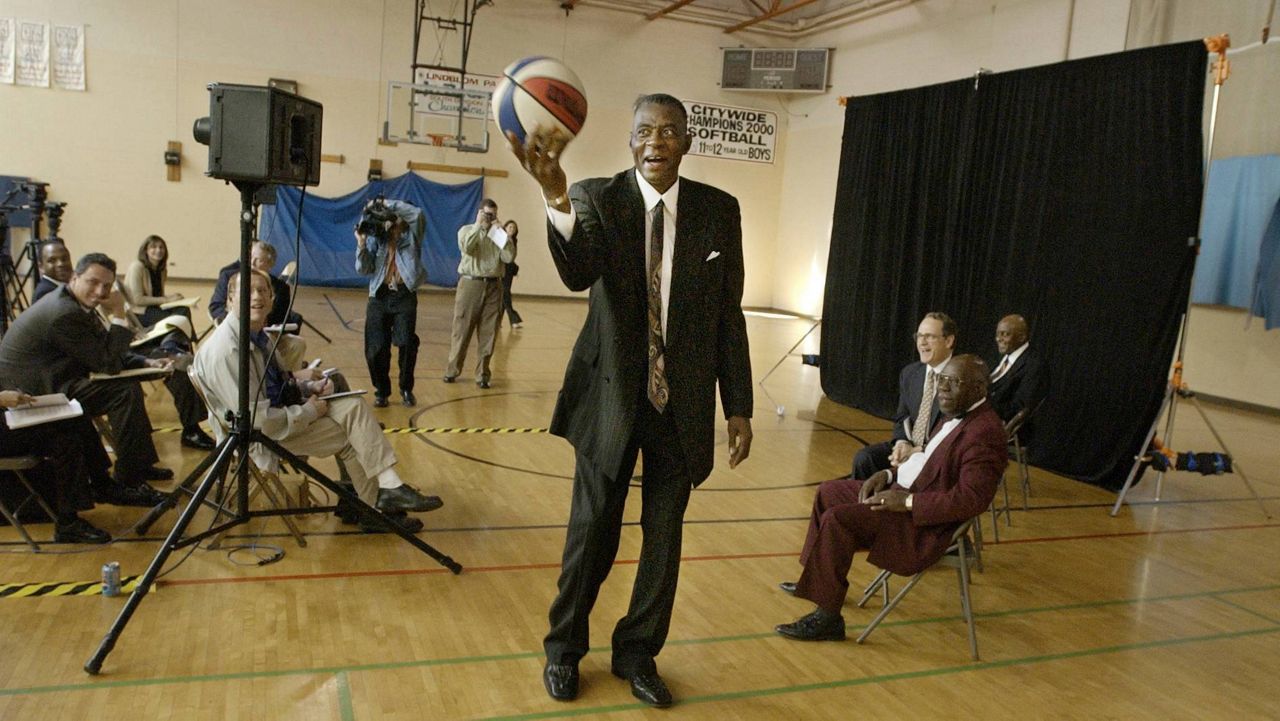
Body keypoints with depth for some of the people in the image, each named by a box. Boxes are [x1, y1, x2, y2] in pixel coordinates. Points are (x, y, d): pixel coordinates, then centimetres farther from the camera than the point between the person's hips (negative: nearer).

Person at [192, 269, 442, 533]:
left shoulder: (258, 334, 4)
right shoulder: (224, 350, -24)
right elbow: (257, 419, -26)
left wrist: (309, 387, -1)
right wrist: (309, 412, -16)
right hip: (259, 434, -8)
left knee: (353, 407, -8)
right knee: (349, 437, -12)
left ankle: (390, 487, -13)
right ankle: (376, 509, 3)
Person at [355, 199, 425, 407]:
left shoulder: (412, 235, 8)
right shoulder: (376, 238, 12)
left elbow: (417, 214, -13)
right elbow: (364, 269, 4)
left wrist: (387, 203, -11)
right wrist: (362, 244, -10)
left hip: (405, 296, -2)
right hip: (379, 297, 2)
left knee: (407, 342, -15)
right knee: (376, 349, -1)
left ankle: (406, 389, 4)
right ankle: (381, 391, 16)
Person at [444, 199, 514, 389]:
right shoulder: (466, 230, 7)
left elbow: (509, 257, -5)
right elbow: (466, 247, -16)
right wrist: (478, 225, -9)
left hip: (493, 286, 2)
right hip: (470, 284, -2)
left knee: (488, 333, 1)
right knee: (462, 330, 1)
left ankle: (482, 374, 8)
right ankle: (452, 370, 12)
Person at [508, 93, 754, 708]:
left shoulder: (719, 210, -1)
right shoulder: (598, 197, -7)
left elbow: (729, 315, 2)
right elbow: (579, 273, -28)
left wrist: (739, 408, 1)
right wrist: (556, 197, -47)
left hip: (683, 403, 2)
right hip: (611, 395, -2)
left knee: (663, 537, 12)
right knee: (592, 531, 10)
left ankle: (638, 652, 33)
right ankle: (564, 648, 33)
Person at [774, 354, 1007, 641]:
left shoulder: (984, 433, -22)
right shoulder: (958, 416, 11)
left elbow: (971, 499, -28)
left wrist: (907, 502, -24)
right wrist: (890, 474, 3)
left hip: (925, 523, -11)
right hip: (904, 491, 11)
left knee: (837, 519, -23)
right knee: (829, 492, 15)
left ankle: (827, 618, -13)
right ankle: (817, 580, 27)